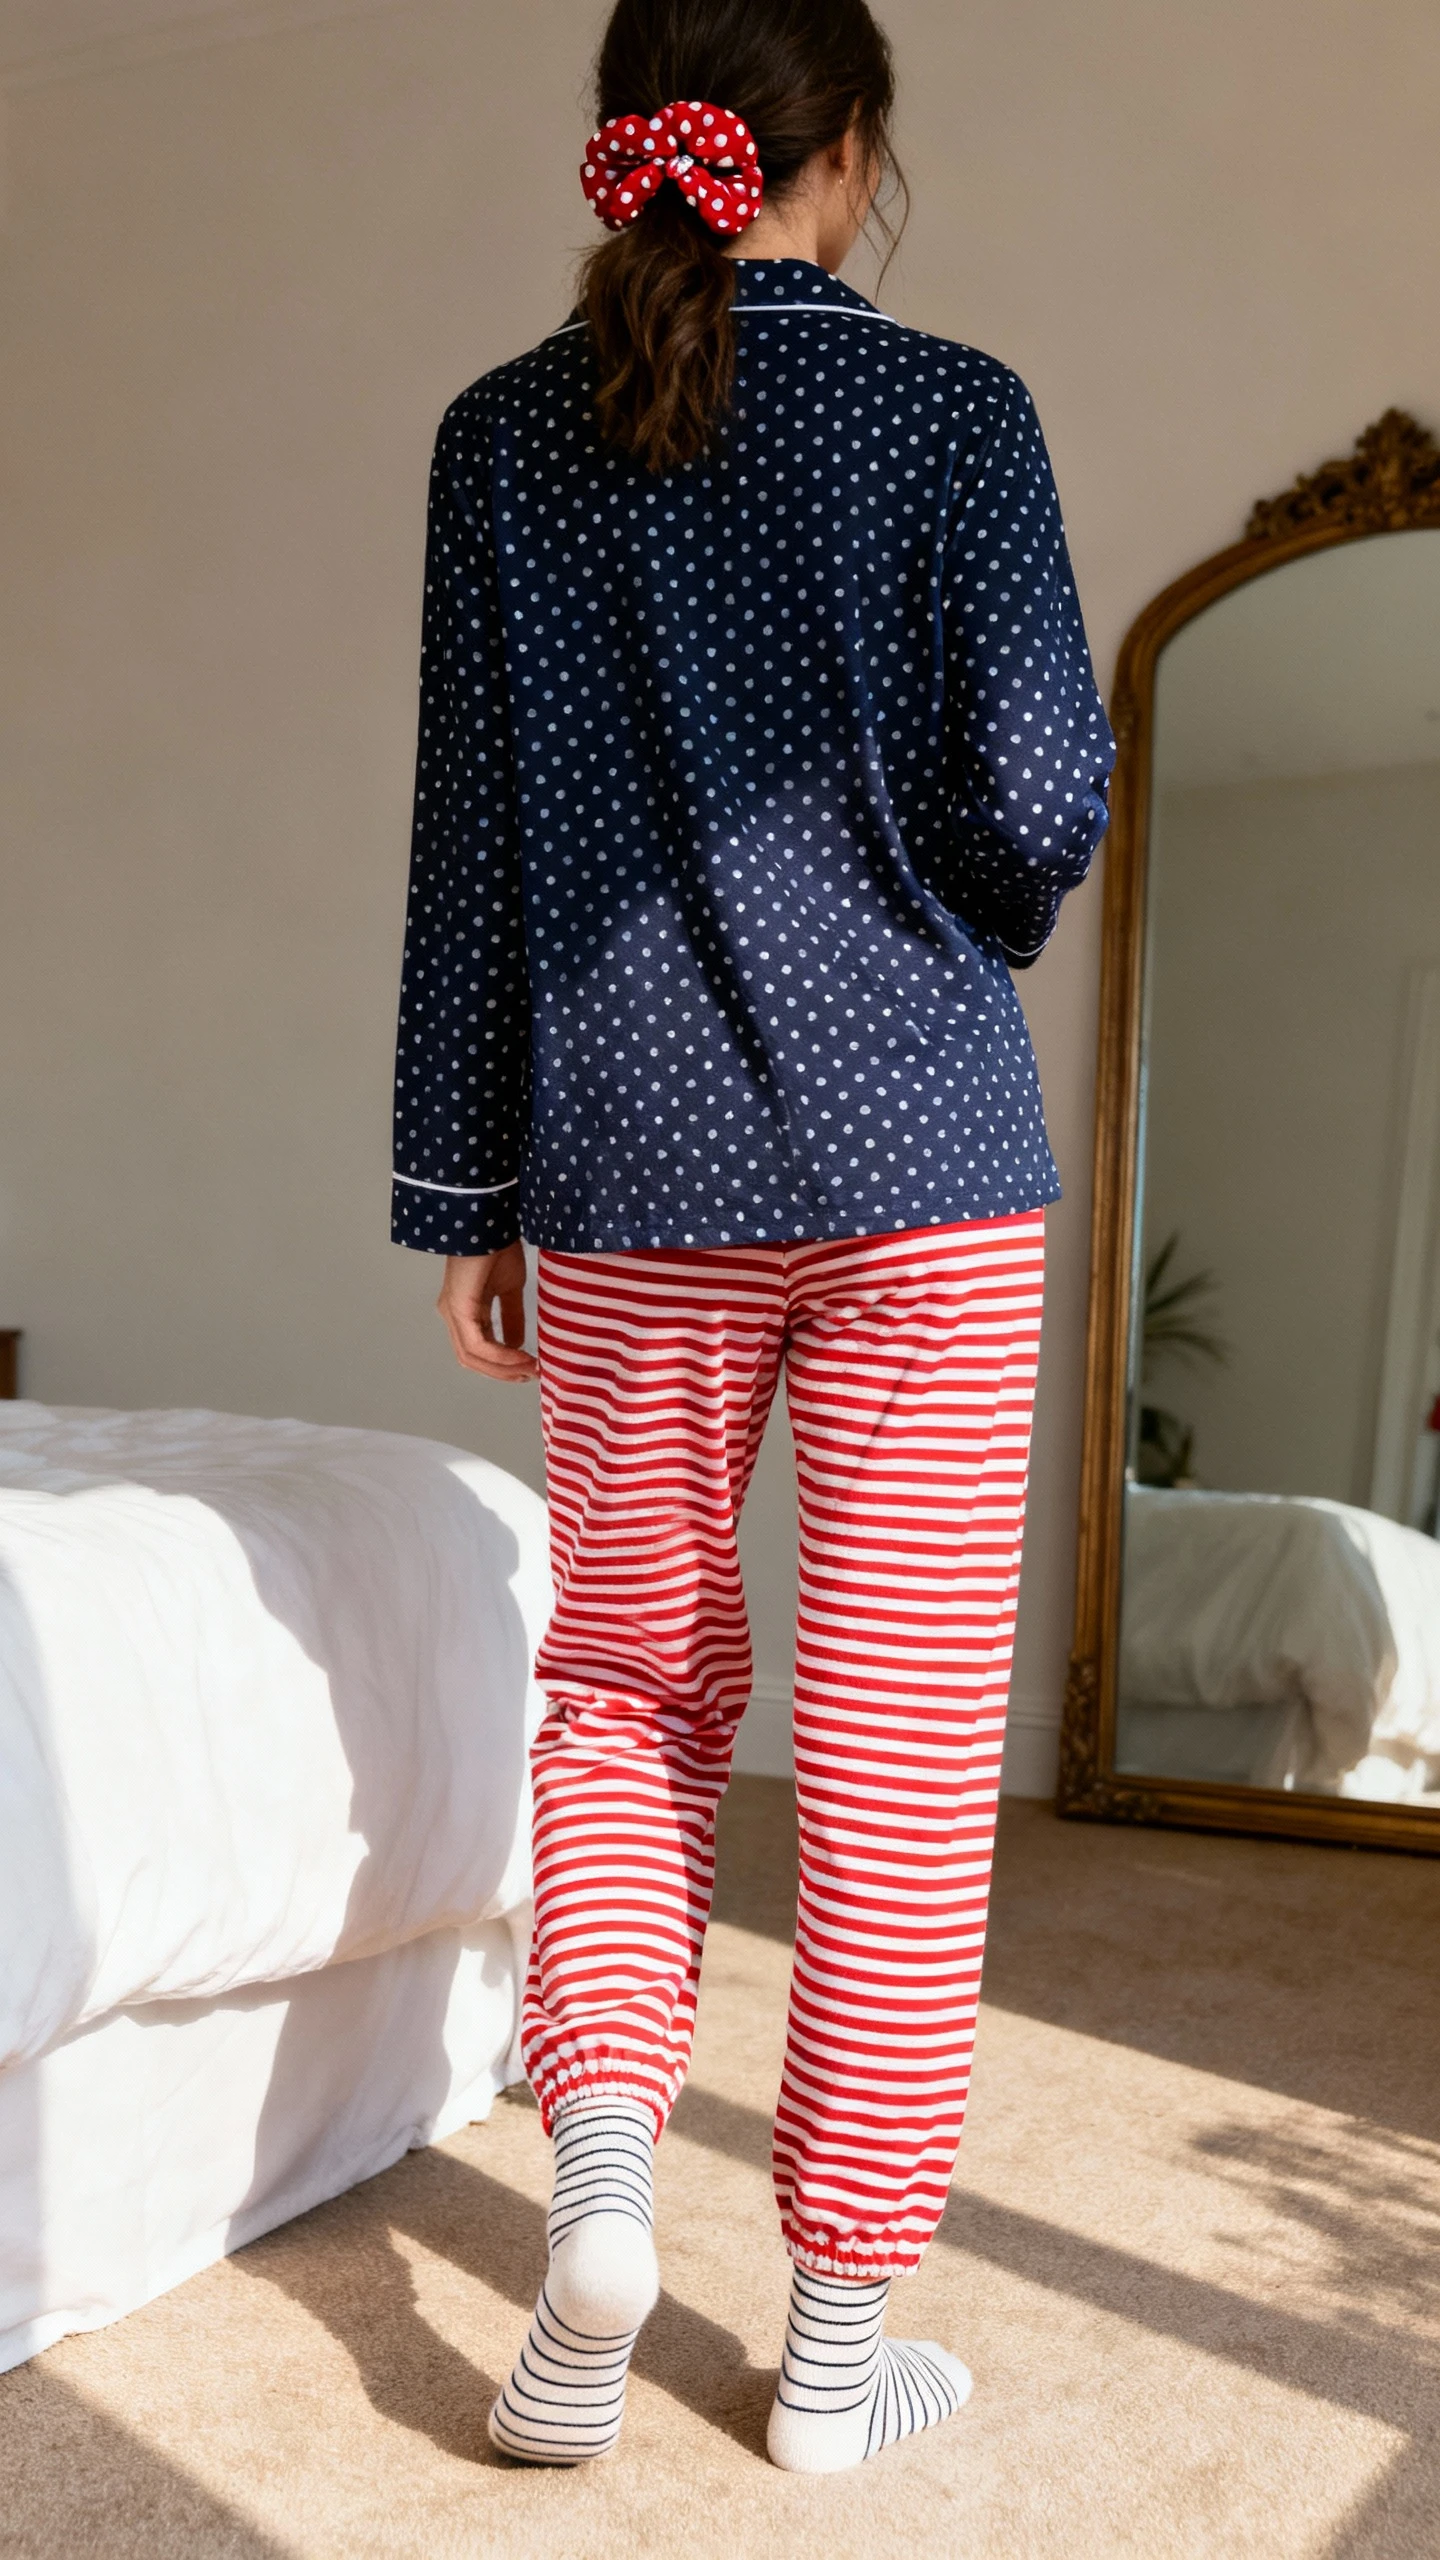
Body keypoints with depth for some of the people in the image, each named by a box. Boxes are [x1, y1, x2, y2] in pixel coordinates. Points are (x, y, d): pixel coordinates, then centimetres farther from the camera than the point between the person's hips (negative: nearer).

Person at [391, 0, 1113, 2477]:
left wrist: (466, 1193, 9)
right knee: (903, 1737, 4)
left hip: (631, 1160, 3)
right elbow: (1038, 803, -7)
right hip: (923, 1155, -2)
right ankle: (843, 2333, 14)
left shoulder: (507, 434, 7)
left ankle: (597, 2157, 1)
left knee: (626, 1683, 18)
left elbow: (467, 840, 5)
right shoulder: (951, 411, 0)